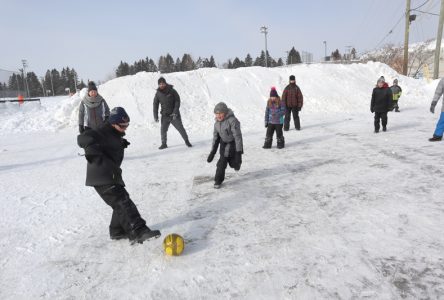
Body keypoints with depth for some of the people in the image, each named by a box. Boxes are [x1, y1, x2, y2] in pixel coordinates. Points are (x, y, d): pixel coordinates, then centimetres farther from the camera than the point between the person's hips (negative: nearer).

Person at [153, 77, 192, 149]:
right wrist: (155, 116, -1)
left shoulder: (172, 91, -6)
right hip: (165, 116, 2)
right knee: (163, 130, -3)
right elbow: (155, 105, 5)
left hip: (174, 114, -2)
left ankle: (187, 141, 15)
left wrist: (175, 112, -16)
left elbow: (178, 101, -6)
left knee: (180, 128, -1)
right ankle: (164, 144, 12)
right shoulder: (158, 94, 1)